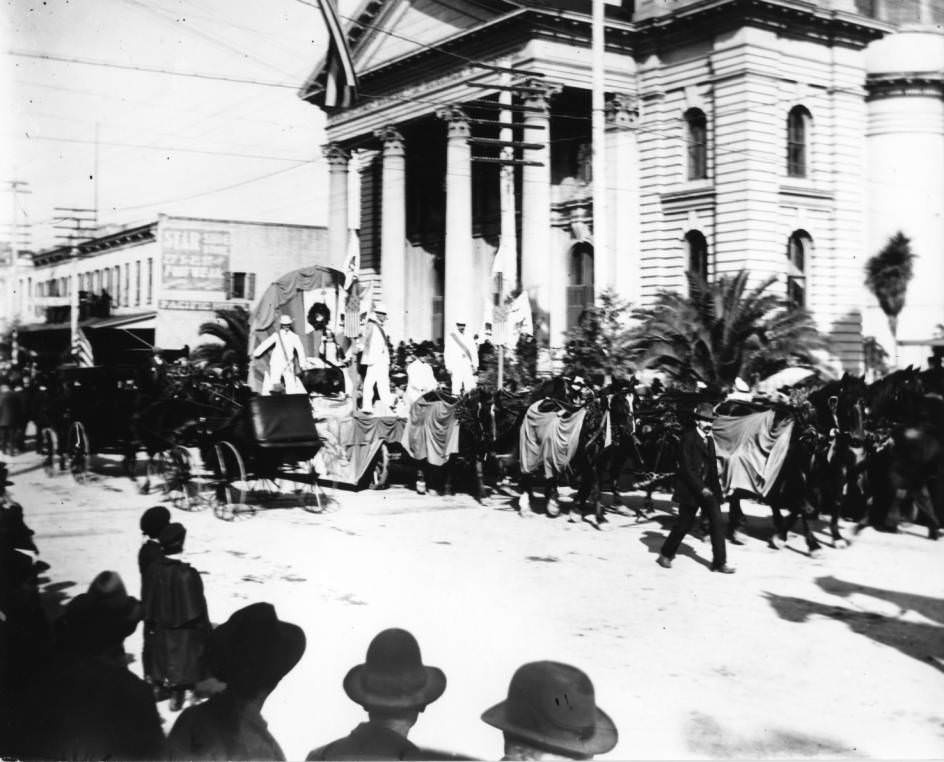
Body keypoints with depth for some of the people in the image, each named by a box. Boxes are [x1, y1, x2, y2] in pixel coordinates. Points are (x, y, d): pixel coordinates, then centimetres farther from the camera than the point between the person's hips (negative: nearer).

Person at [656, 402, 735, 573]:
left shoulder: (709, 440, 12)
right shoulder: (688, 438, -11)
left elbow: (712, 467, 16)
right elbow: (686, 467, -16)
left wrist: (716, 486, 7)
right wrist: (701, 488, -21)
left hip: (707, 488, 6)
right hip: (690, 488, -6)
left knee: (717, 522, -3)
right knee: (684, 524, 3)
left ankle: (719, 562, 1)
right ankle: (666, 555, 22)